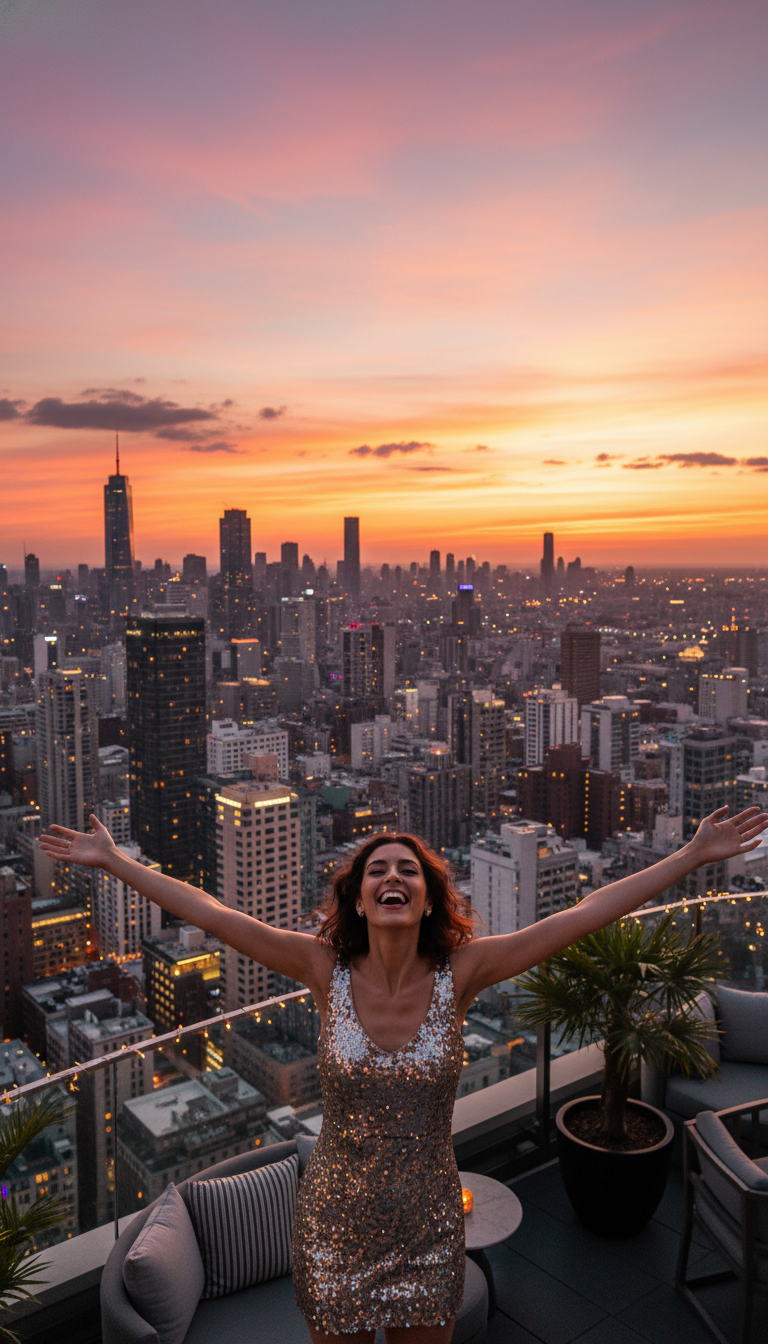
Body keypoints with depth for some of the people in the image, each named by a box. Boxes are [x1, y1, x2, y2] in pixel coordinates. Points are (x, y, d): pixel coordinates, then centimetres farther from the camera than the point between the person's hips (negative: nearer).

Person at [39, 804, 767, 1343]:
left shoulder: (460, 973, -16)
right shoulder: (327, 970, -15)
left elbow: (583, 916, -20)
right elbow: (211, 915, -15)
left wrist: (695, 854, -22)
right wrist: (114, 861, -14)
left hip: (428, 1227, 0)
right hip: (335, 1222, 0)